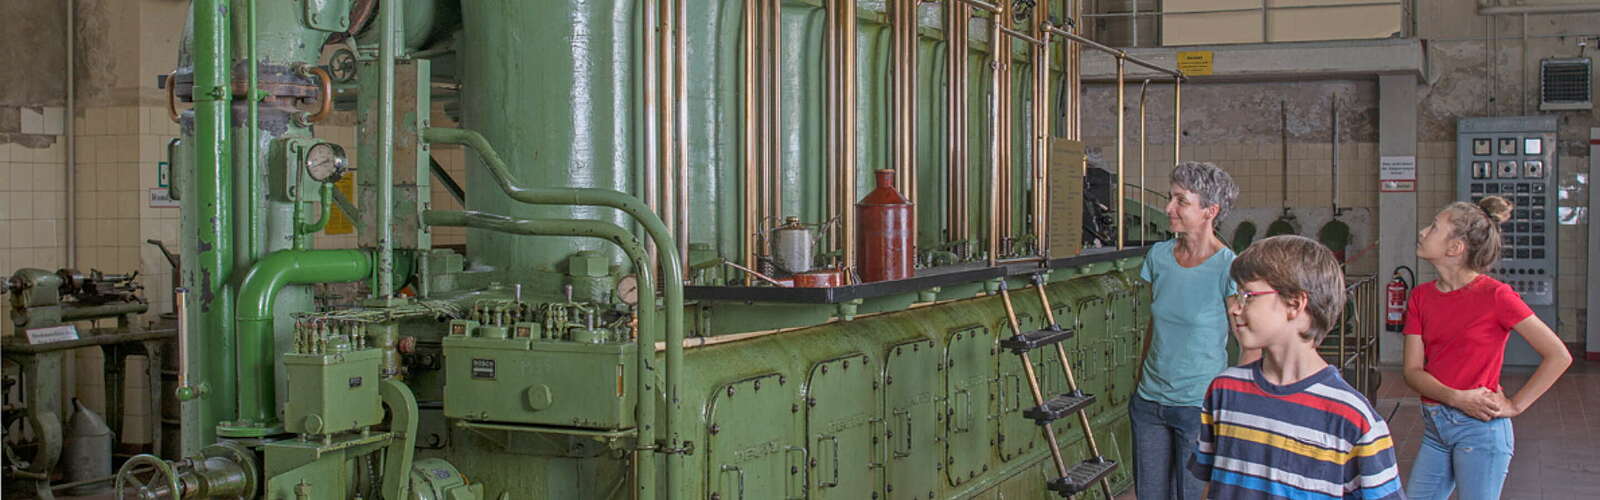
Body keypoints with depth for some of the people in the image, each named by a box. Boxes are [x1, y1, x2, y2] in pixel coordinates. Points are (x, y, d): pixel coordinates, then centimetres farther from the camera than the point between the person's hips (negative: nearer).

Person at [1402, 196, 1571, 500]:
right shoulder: (1421, 297, 6)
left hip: (1480, 428, -6)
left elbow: (1559, 356, -11)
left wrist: (1515, 405, -9)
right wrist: (1456, 398, -17)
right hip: (1434, 428, 6)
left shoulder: (1494, 296, -10)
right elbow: (1413, 370, 0)